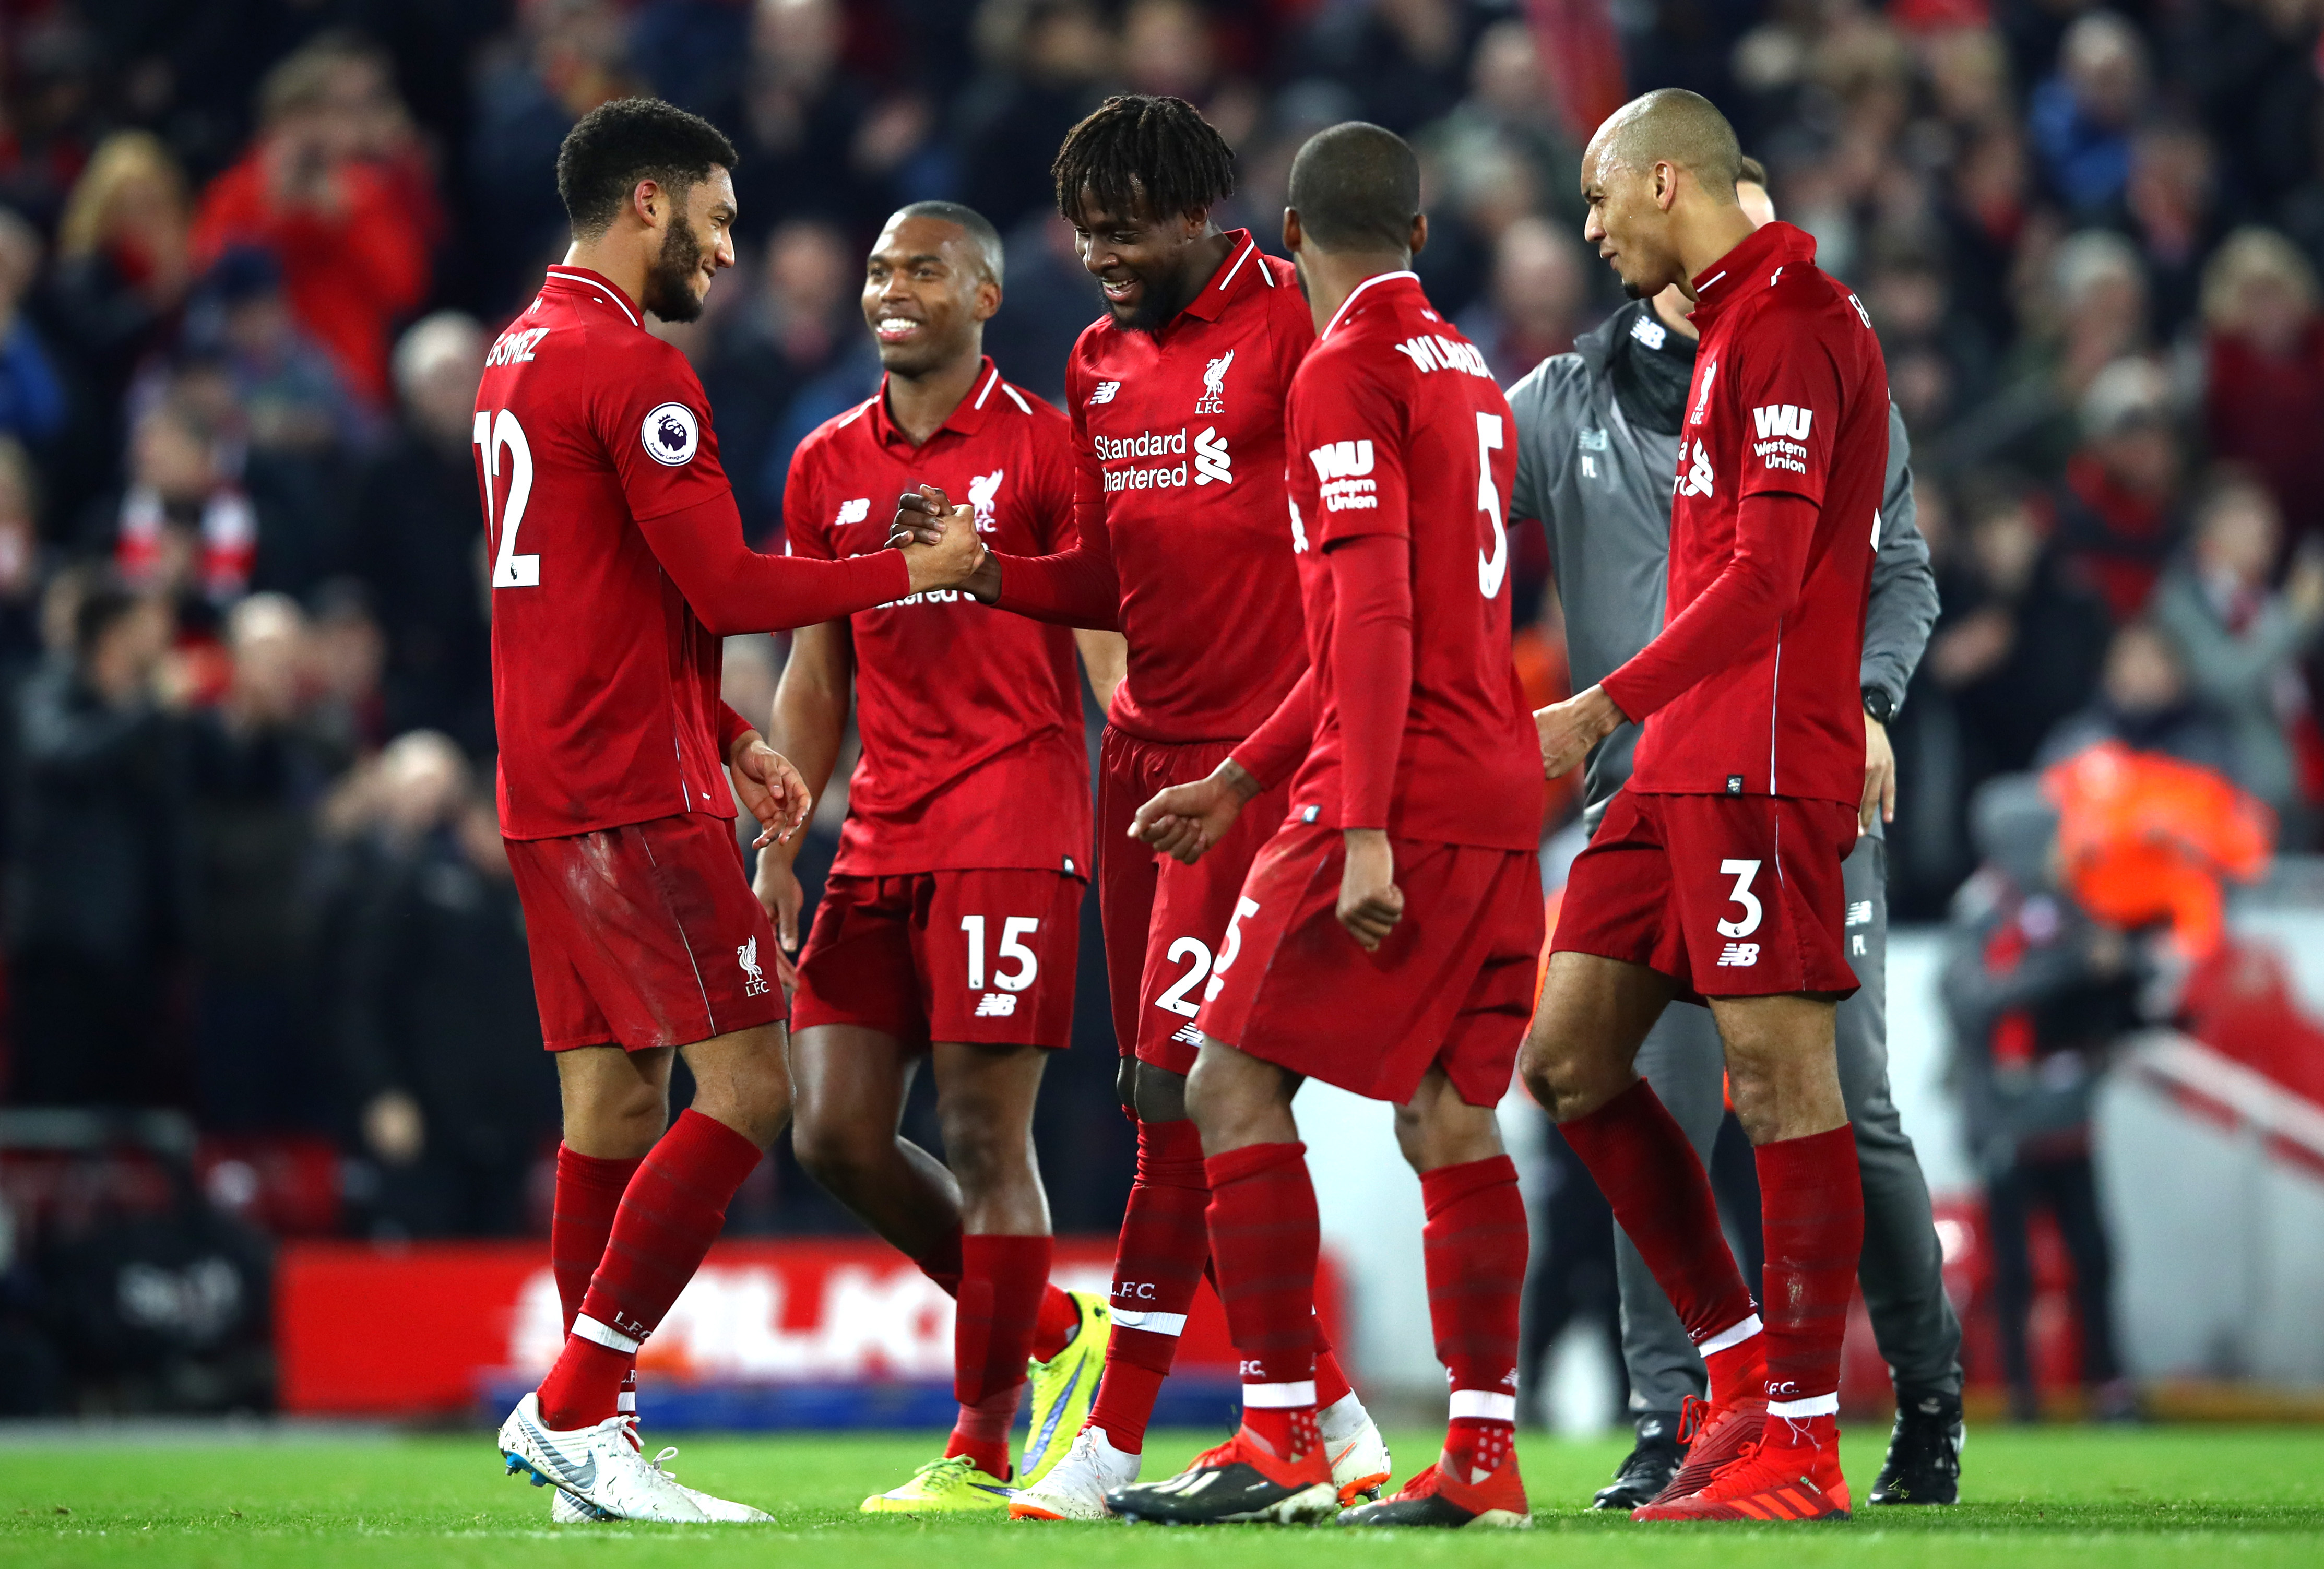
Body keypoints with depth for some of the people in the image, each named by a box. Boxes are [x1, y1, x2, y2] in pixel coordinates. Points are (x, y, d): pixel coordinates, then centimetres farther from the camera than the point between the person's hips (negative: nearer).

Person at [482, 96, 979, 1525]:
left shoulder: (522, 354, 18)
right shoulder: (632, 370, -13)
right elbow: (725, 588, -16)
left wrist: (731, 740, 22)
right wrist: (906, 572, -3)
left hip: (554, 795, 10)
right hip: (639, 799, -10)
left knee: (615, 1105, 10)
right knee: (746, 1089, -10)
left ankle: (588, 1450, 9)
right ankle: (575, 1410, -13)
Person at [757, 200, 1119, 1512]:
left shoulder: (1044, 448, -2)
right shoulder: (830, 466, 14)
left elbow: (1108, 646, -5)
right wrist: (777, 849, 11)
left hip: (1010, 827, -6)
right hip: (881, 838, 6)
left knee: (983, 1132, -7)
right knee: (837, 1129, 0)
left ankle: (983, 1450, 1)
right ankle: (1052, 1330, 19)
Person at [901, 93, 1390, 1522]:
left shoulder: (1291, 326, -9)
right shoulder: (1102, 363, 15)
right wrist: (978, 570, 1)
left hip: (1257, 750, -8)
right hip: (1147, 748, 8)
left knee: (1184, 1091, -10)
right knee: (1185, 1108, 7)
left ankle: (1115, 1443, -8)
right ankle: (1326, 1407, 17)